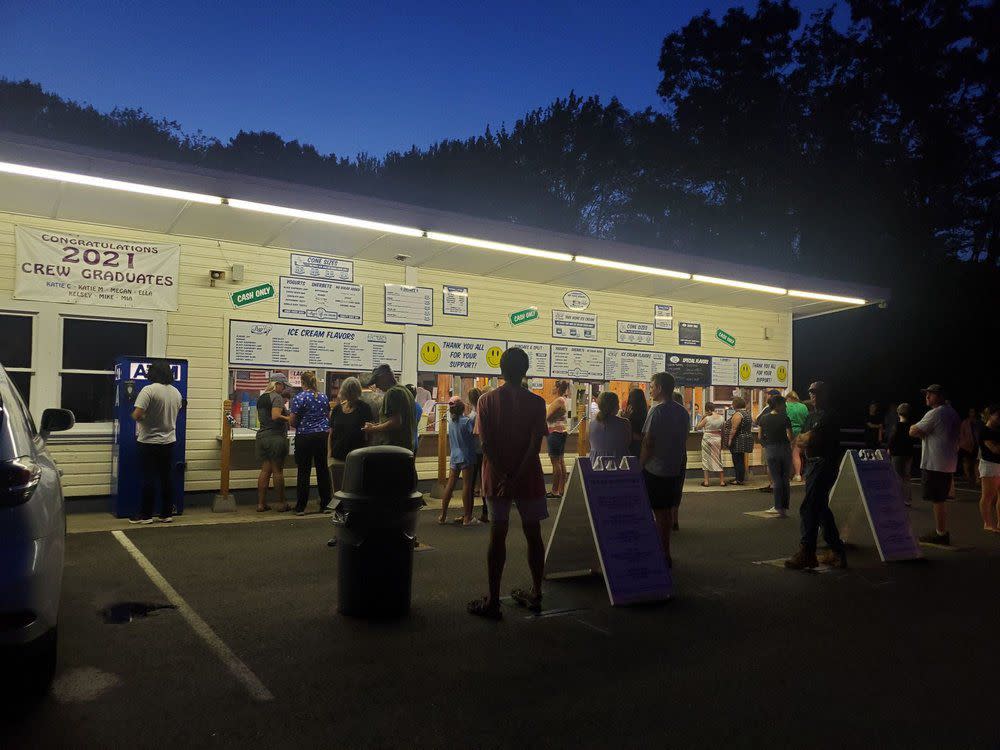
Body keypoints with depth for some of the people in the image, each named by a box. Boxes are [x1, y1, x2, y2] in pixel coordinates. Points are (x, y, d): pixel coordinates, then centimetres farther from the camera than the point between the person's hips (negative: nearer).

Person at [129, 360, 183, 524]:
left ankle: (146, 515, 8)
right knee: (166, 477, 10)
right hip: (169, 441, 5)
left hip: (149, 442, -5)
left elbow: (137, 415, -23)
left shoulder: (149, 390, -16)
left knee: (149, 478, 1)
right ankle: (167, 514, 14)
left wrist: (135, 415, -2)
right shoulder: (176, 392, 4)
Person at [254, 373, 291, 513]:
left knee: (265, 470, 10)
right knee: (278, 471, 0)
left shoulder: (261, 398, 15)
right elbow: (275, 416, -23)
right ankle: (282, 504, 8)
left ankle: (261, 503, 10)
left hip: (261, 437, 8)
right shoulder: (277, 397, -11)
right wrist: (289, 419, -11)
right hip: (275, 437, -7)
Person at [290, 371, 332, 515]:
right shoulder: (324, 397, 5)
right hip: (322, 435, 4)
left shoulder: (299, 398, -9)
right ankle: (325, 504, 16)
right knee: (323, 469, 10)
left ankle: (301, 507, 6)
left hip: (305, 437, -4)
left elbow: (292, 422, -9)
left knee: (303, 471, 1)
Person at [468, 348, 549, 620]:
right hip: (529, 479, 0)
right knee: (533, 535, 12)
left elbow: (486, 443, -11)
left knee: (497, 535, 5)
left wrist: (503, 477, -11)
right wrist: (516, 479, -14)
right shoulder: (536, 402, -5)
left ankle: (493, 601, 7)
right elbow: (535, 445, -13)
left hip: (496, 479, 0)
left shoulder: (487, 400, -3)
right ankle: (536, 595, 22)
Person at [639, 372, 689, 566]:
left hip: (656, 469, -7)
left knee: (660, 513, 1)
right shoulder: (682, 411, 7)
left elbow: (648, 443, -16)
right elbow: (683, 440, 12)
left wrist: (639, 466, -7)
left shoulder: (657, 411, -16)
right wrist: (679, 464, 18)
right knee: (669, 511, 15)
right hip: (677, 469, 7)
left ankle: (663, 556, 6)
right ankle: (666, 554, 23)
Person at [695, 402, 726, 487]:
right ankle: (722, 481, 13)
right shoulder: (721, 418, 0)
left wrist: (702, 418, -2)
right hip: (718, 439, 4)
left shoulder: (707, 418, -13)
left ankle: (706, 481, 4)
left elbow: (697, 427, -5)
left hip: (707, 439, -4)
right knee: (718, 459, 12)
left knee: (706, 459, 5)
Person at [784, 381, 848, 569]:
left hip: (824, 465, -10)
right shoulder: (813, 415, 18)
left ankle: (806, 553, -8)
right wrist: (809, 438, -5)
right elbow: (800, 440, 14)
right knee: (820, 508, 15)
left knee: (808, 508, -12)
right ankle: (836, 551, 24)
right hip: (814, 464, 10)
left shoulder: (827, 416, -13)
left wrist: (806, 438, -1)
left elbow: (809, 439, -20)